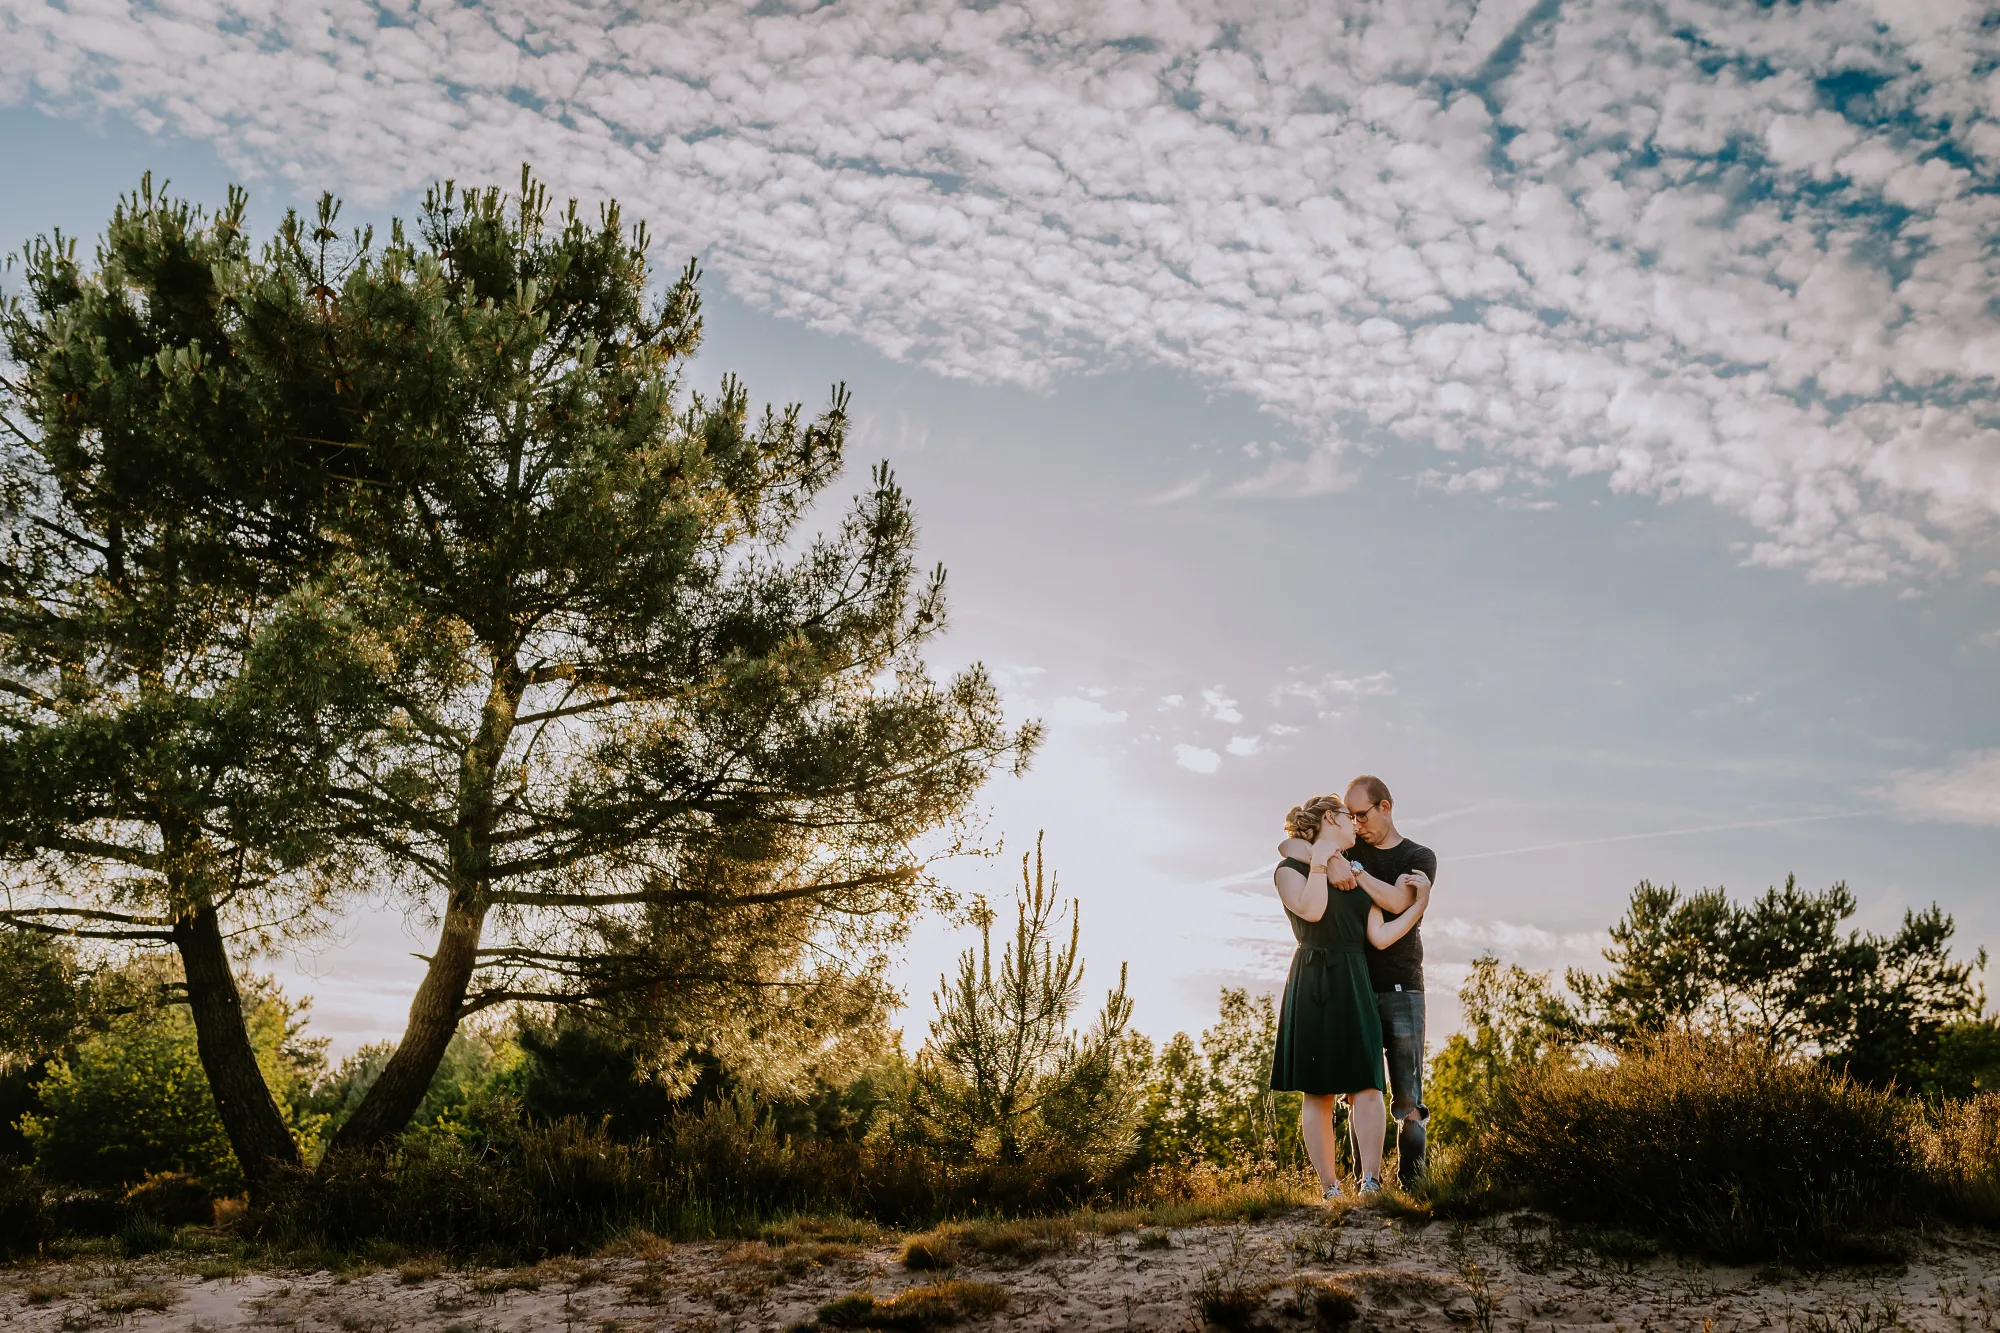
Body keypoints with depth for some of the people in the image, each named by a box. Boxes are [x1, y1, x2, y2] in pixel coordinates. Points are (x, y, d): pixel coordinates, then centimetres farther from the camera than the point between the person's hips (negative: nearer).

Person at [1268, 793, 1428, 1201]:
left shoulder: (1356, 877, 20)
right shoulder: (1292, 868, 3)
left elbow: (1380, 937, 10)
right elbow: (1311, 909, -17)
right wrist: (1320, 861, -11)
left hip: (1355, 987, 5)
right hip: (1314, 987, -5)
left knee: (1366, 1086, -7)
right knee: (1318, 1091, -2)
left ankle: (1370, 1183, -9)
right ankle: (1329, 1188, 2)